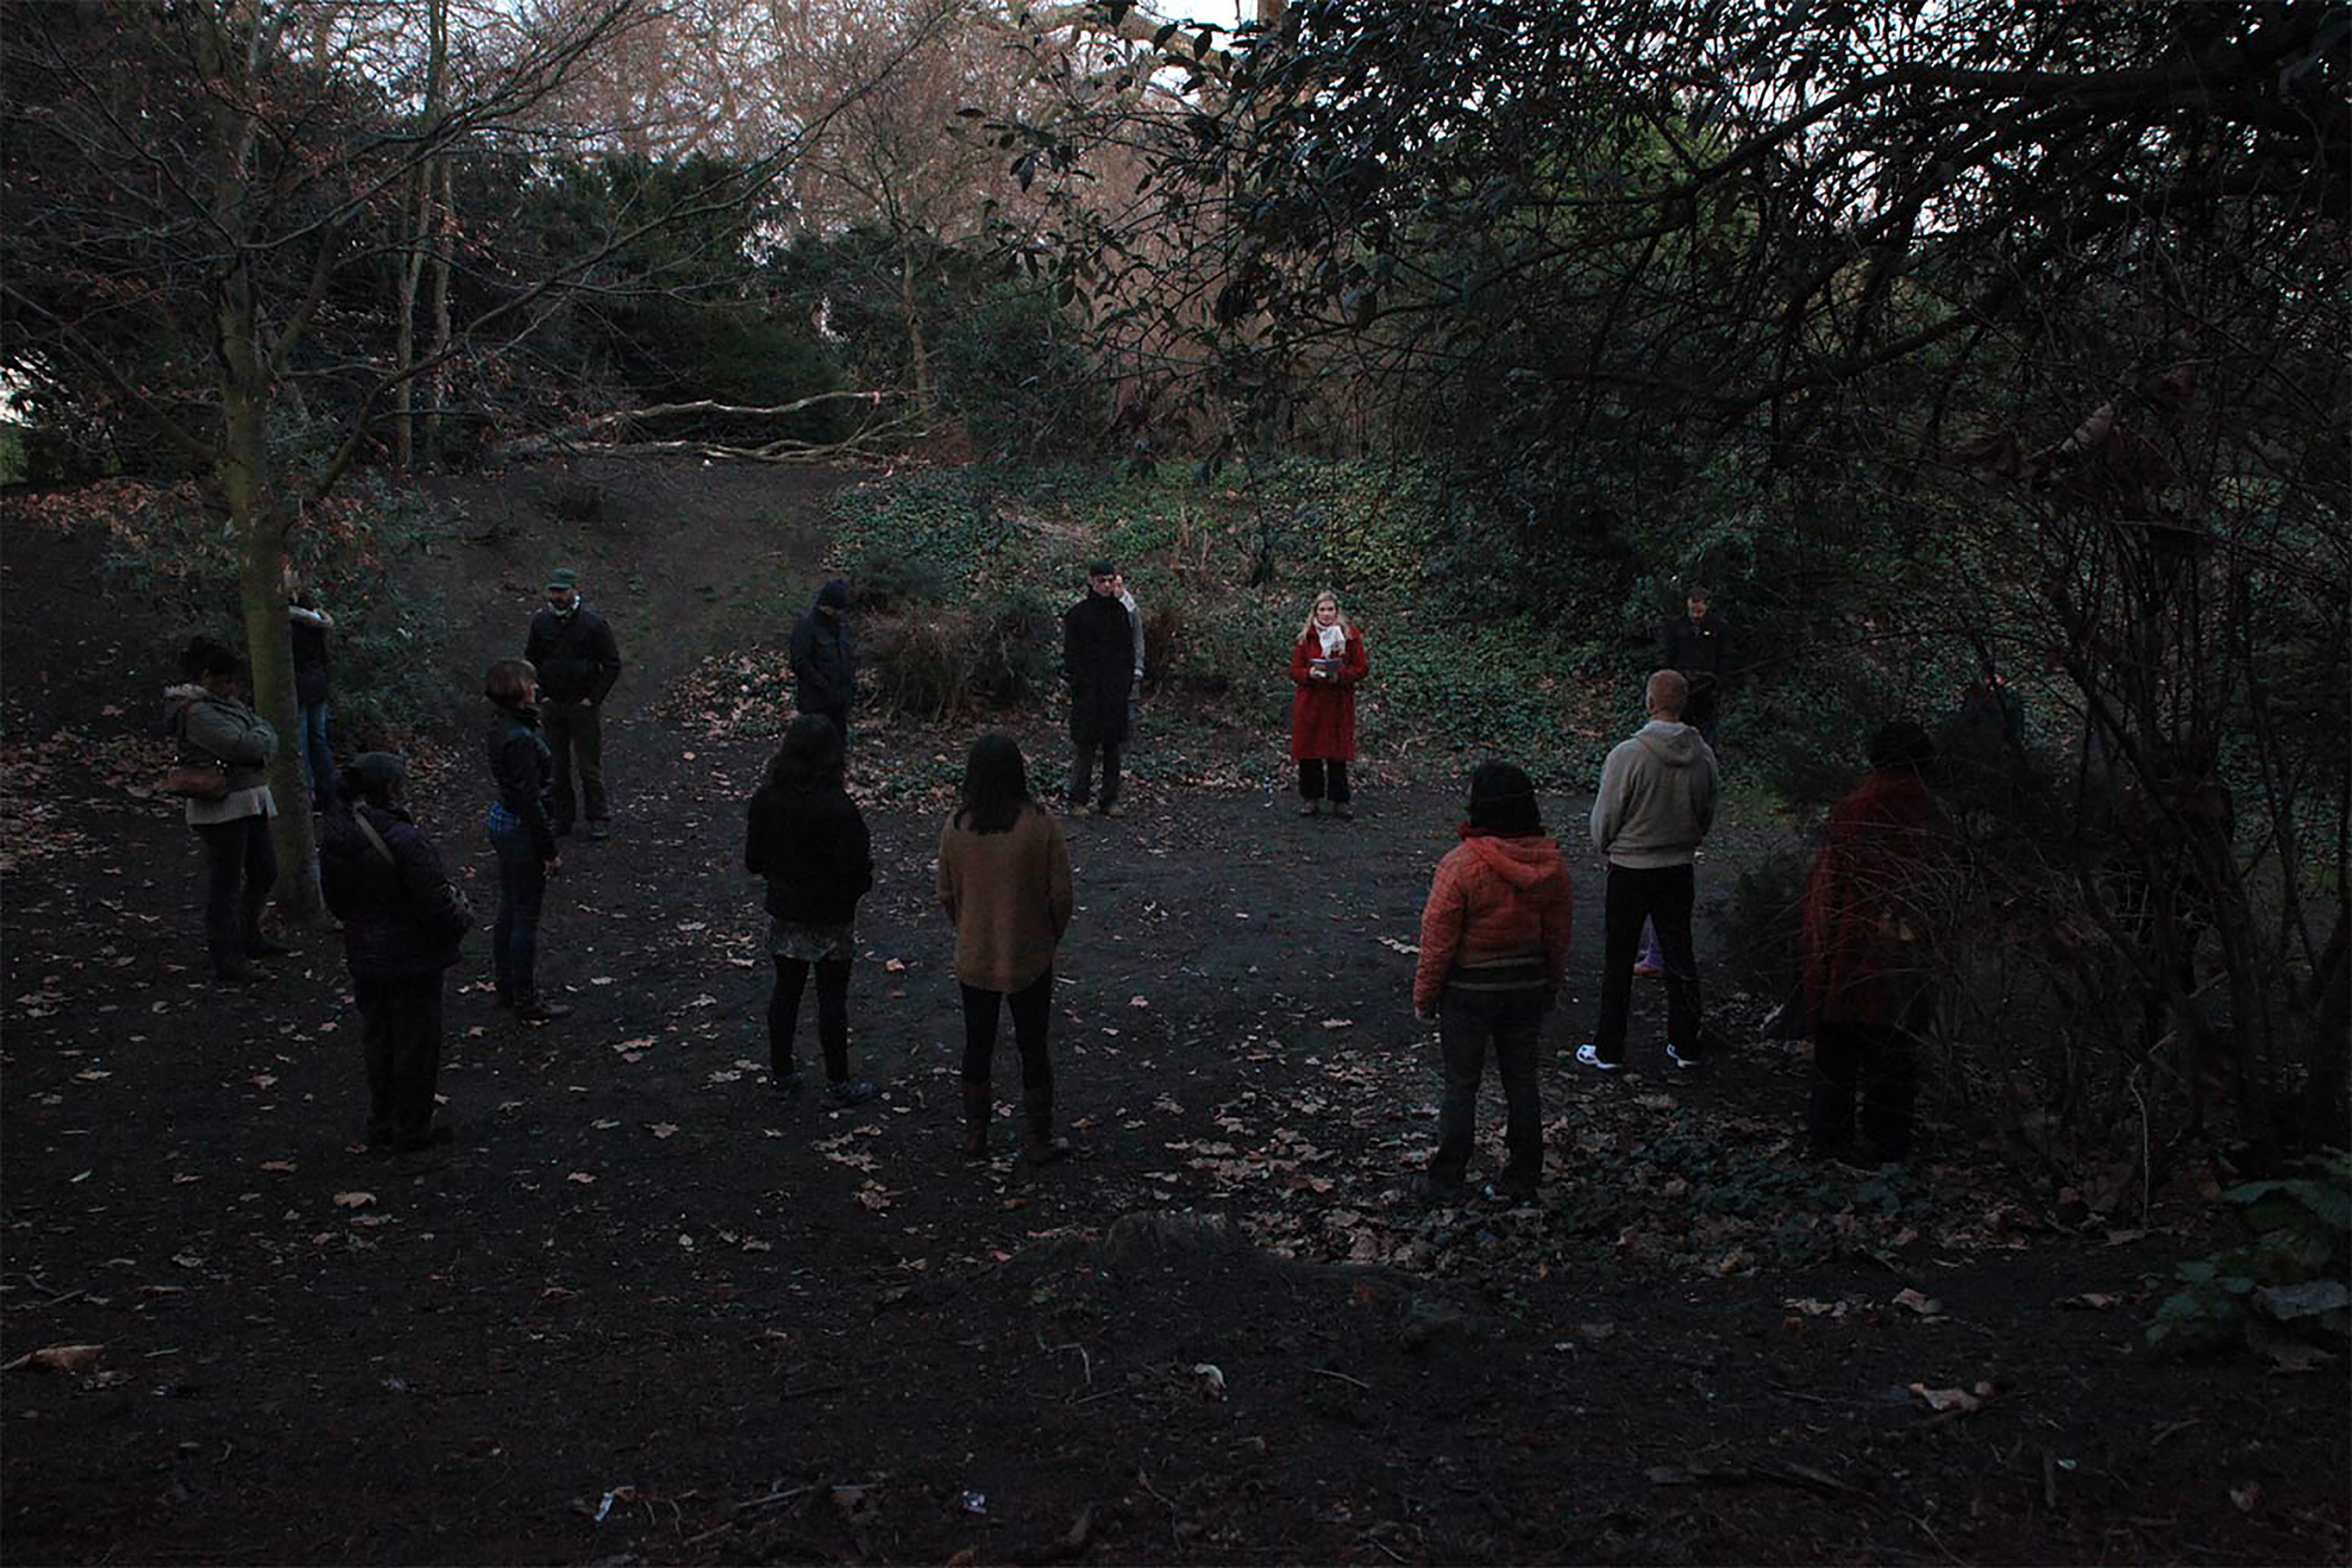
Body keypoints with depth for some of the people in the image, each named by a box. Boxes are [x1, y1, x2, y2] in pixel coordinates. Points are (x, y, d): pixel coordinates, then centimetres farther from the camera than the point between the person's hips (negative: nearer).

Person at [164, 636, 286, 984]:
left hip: (251, 804, 10)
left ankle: (248, 938, 36)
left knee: (264, 872, 19)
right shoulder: (197, 713, -17)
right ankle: (226, 961, 1)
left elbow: (268, 743, 11)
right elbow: (243, 745, -25)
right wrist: (263, 731, -5)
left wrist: (258, 748, -10)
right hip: (222, 809, -10)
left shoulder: (225, 703, 14)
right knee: (226, 884, -4)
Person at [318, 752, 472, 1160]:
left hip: (364, 955, 7)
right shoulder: (403, 839, -28)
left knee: (378, 1038, 20)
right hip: (412, 959, -7)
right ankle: (412, 1130, 19)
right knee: (416, 1042, 8)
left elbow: (334, 899, 8)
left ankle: (381, 1124, 32)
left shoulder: (333, 835, -3)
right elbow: (436, 904, -23)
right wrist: (463, 916, -3)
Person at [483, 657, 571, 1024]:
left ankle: (508, 988, 33)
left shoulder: (502, 725, 3)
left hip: (502, 820, 10)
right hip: (522, 830, -10)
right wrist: (550, 852, -16)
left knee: (509, 910, 20)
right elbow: (531, 801, -23)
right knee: (526, 916, 2)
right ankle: (526, 1000, 13)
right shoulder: (520, 738, -26)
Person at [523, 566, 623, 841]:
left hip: (584, 706, -4)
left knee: (589, 766, 2)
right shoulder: (541, 622, 2)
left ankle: (599, 818, 14)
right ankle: (560, 818, 21)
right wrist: (540, 695, 4)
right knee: (555, 766, 10)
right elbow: (530, 661, 15)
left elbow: (613, 665, -5)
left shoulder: (594, 624, -10)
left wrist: (593, 699, -9)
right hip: (551, 706, 4)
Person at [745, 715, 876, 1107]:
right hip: (829, 920, -4)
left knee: (785, 990, 19)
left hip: (784, 912, 4)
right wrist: (866, 875, 0)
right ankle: (838, 1085, 17)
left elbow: (753, 861, 0)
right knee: (832, 998, 7)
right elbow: (854, 872, -21)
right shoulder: (838, 808, -24)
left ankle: (781, 1071, 30)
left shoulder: (766, 799, -8)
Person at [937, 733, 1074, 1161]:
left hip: (974, 960, 2)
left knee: (977, 1046, 18)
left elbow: (947, 896, -1)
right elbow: (1060, 895, -11)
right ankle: (1041, 1141, 24)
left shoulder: (956, 829, -11)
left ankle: (975, 1136, 31)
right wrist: (1051, 939, 7)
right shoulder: (1041, 827, -17)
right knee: (1033, 1050, 13)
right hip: (1030, 960, -2)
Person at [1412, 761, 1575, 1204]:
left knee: (1461, 1084, 7)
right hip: (1528, 986, 4)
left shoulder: (1461, 864, -21)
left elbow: (1438, 939, -16)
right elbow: (1559, 933, 5)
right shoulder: (1550, 864, -5)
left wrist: (1424, 996, -4)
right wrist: (1551, 986, 19)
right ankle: (1523, 1179, 25)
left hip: (1470, 989, -4)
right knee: (1521, 1080, 16)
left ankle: (1446, 1182, 16)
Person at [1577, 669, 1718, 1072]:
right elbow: (1707, 818, 7)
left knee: (1618, 962, 8)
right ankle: (1686, 1046, 25)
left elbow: (1604, 821, -12)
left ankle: (1608, 1050, 15)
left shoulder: (1627, 755, -20)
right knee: (1680, 958, 16)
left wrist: (1606, 849, 8)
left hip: (1631, 871, -4)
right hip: (1681, 869, 4)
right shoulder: (1703, 757, -5)